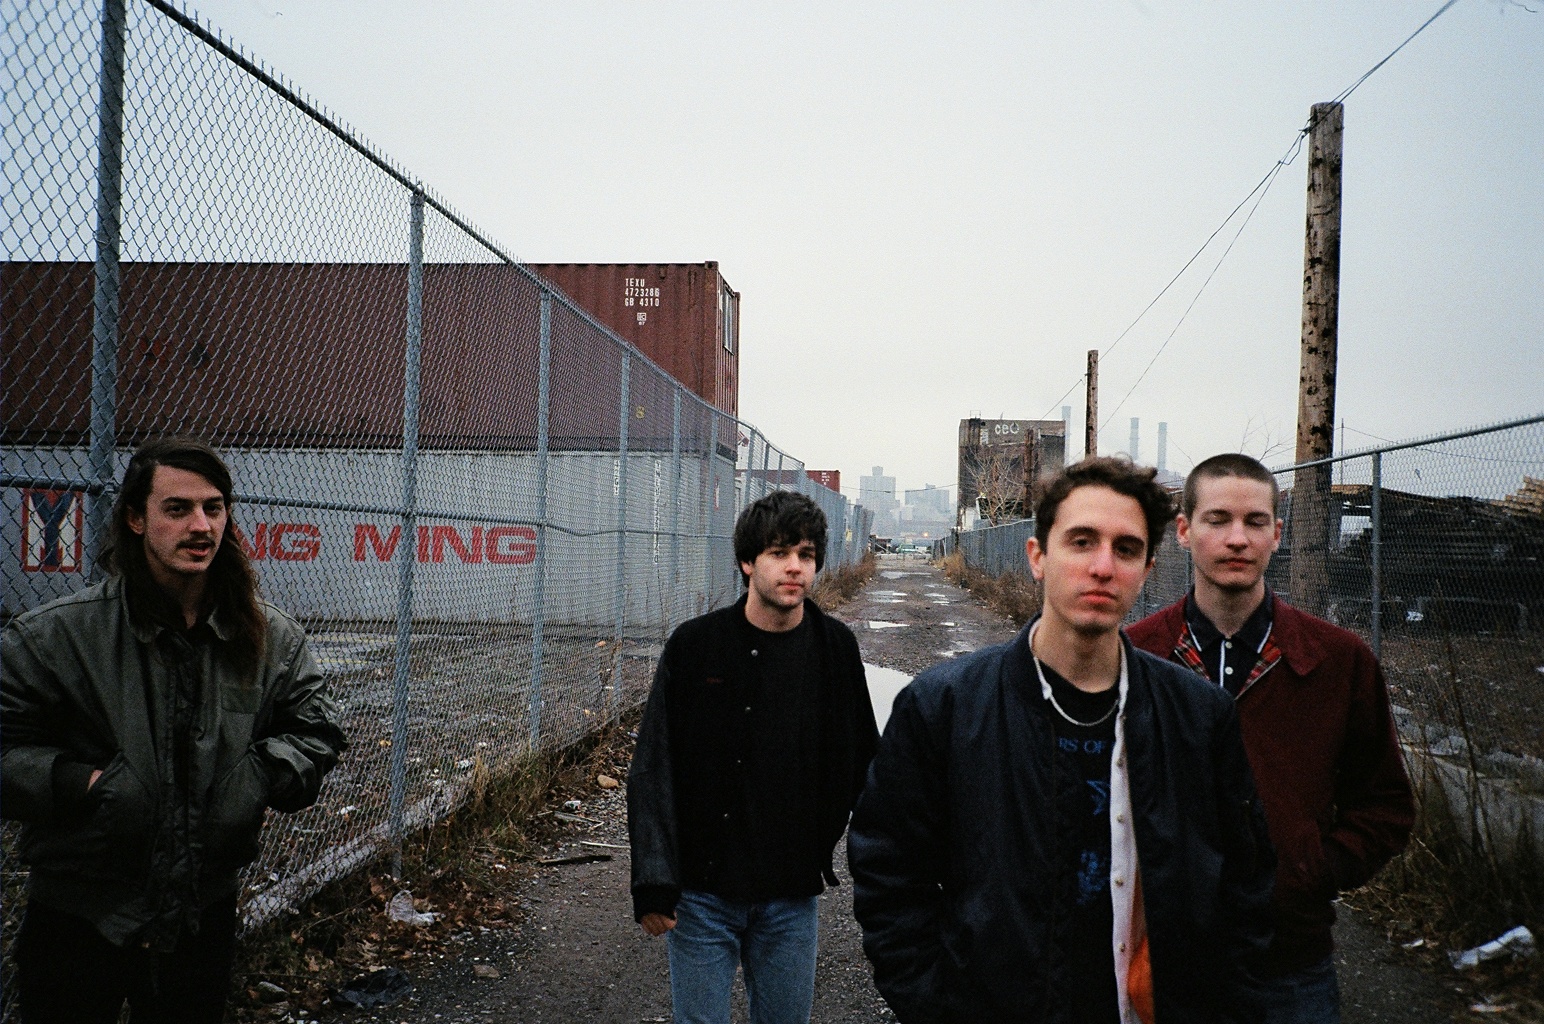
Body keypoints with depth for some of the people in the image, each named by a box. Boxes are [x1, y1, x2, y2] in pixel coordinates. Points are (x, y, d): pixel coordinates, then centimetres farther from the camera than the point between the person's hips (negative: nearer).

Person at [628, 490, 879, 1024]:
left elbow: (863, 765, 9)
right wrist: (653, 882, -12)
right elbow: (653, 769, -7)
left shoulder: (836, 648, 0)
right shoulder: (695, 644, -7)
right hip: (703, 894, -2)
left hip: (792, 897, 2)